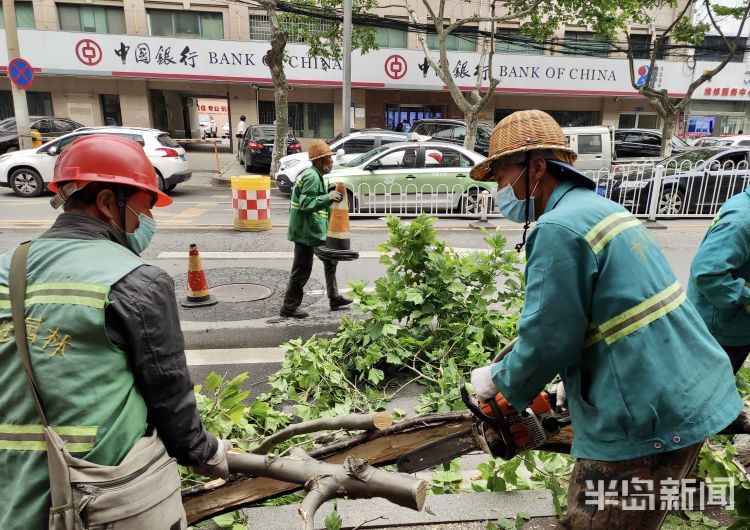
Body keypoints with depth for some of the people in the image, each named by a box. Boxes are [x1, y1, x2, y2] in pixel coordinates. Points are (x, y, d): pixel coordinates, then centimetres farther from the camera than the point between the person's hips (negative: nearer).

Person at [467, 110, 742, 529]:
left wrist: (500, 383, -1)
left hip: (646, 421, -9)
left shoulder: (558, 229, -20)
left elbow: (548, 341, -20)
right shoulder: (599, 207, 11)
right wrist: (574, 382, 24)